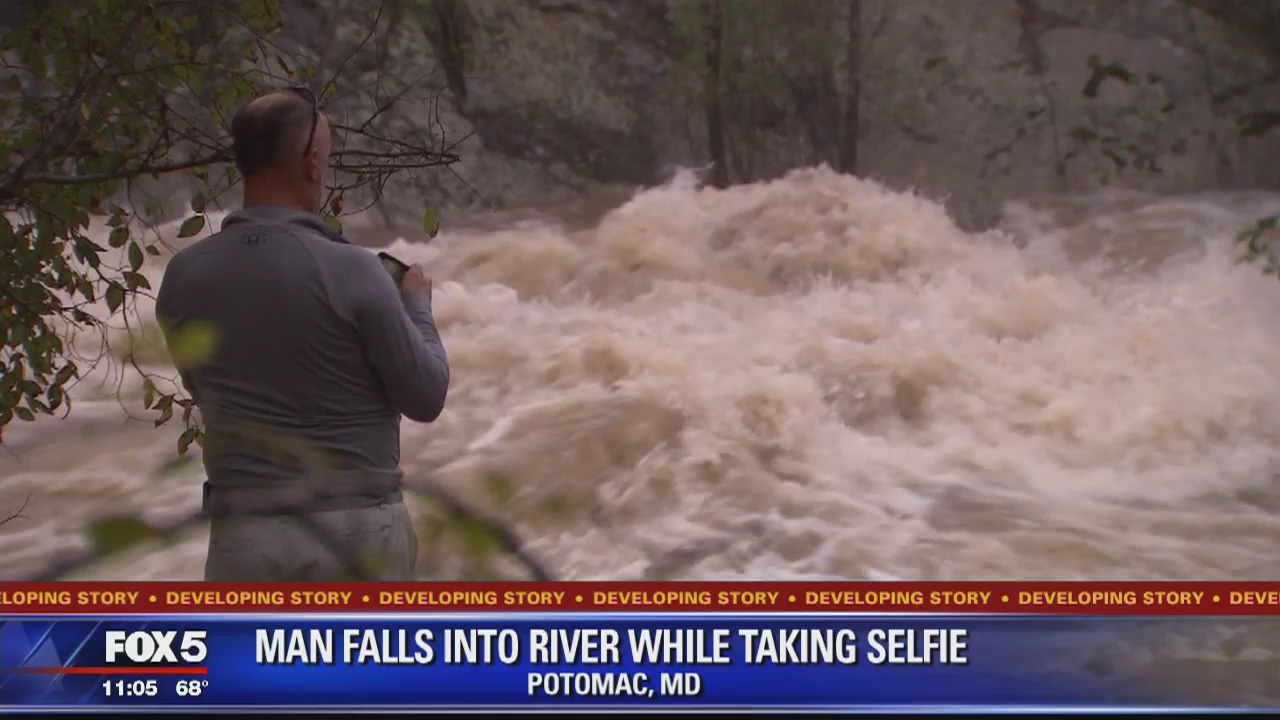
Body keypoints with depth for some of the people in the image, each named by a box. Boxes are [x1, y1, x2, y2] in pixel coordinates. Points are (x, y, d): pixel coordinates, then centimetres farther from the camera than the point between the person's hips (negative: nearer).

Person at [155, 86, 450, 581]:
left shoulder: (184, 277, -2)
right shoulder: (350, 271, -13)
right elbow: (425, 398, -4)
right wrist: (417, 305, 14)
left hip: (247, 534, 2)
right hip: (357, 526, -1)